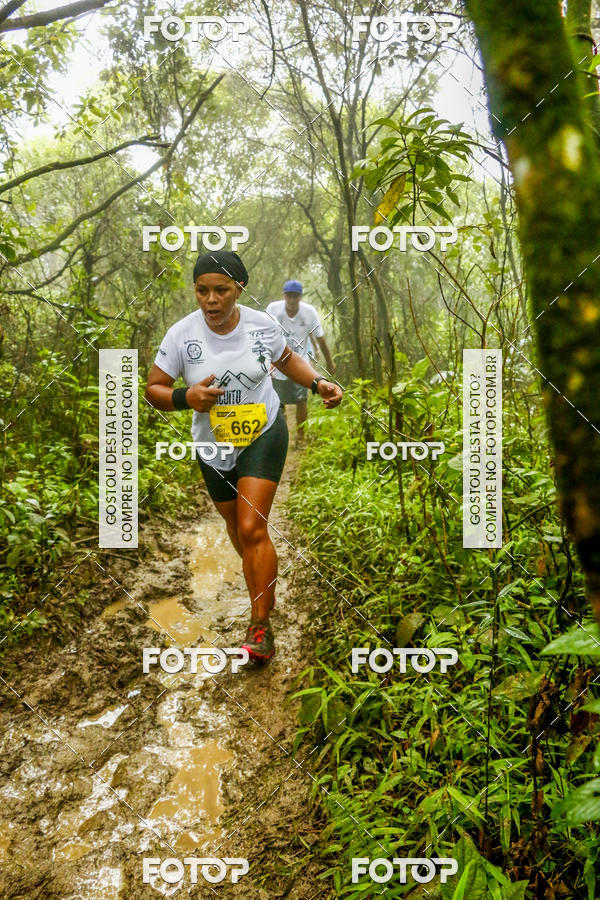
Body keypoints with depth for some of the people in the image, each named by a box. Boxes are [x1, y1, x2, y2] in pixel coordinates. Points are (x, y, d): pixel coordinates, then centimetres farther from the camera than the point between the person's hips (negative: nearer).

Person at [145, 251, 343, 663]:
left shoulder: (262, 324, -9)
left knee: (252, 529, -14)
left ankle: (260, 625, -3)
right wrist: (186, 398, -28)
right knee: (239, 530, 16)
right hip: (214, 447, 2)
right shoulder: (182, 333, -12)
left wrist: (320, 383, -4)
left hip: (264, 435, -2)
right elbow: (154, 389, -7)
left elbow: (288, 359, 12)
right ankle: (267, 593, 45)